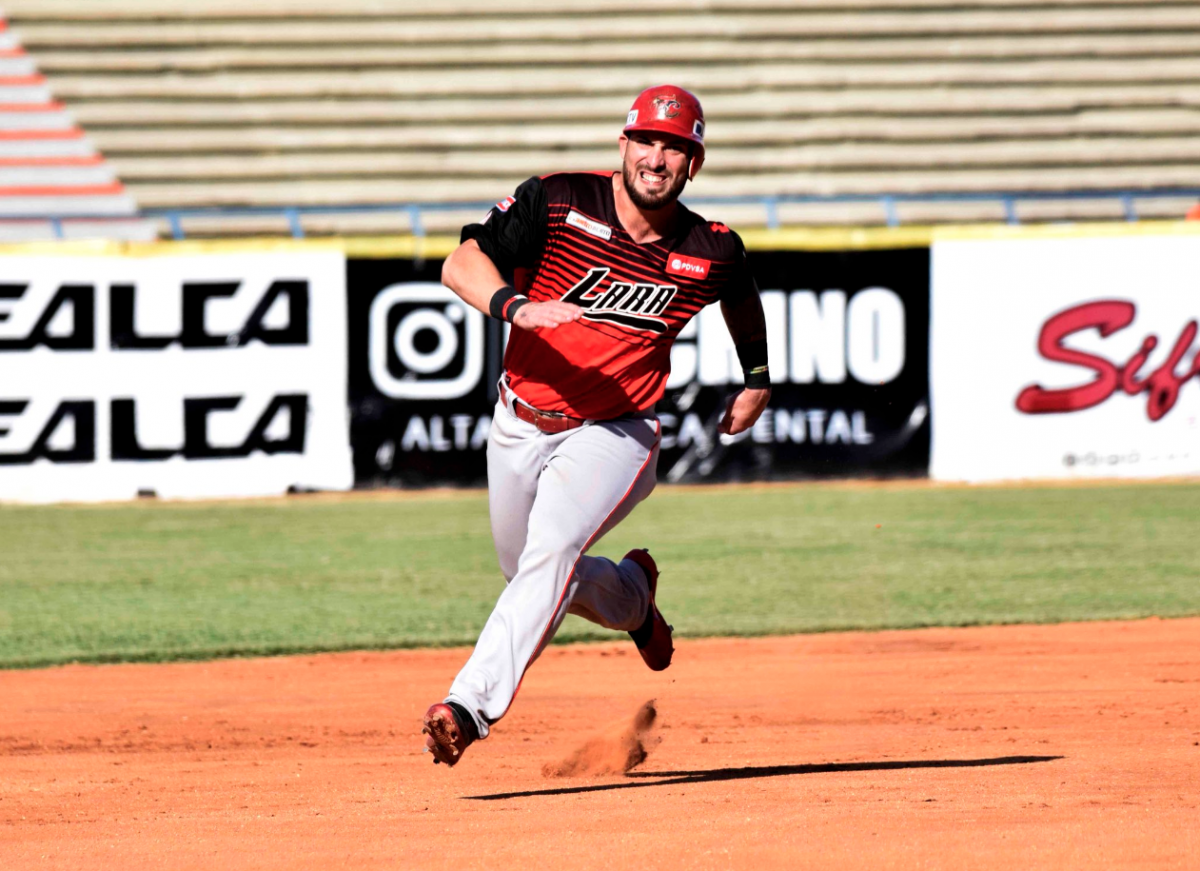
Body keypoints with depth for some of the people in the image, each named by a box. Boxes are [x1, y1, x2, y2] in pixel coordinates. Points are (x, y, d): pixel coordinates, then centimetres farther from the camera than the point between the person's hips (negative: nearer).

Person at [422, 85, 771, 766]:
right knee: (530, 573, 18)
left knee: (551, 550, -27)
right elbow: (461, 263, -23)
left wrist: (759, 379, 19)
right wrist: (518, 306, -40)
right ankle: (632, 596, 51)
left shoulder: (712, 253, -6)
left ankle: (473, 706, -36)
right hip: (520, 427, 2)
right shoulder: (558, 202, -13)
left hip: (614, 436, -2)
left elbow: (742, 293, 20)